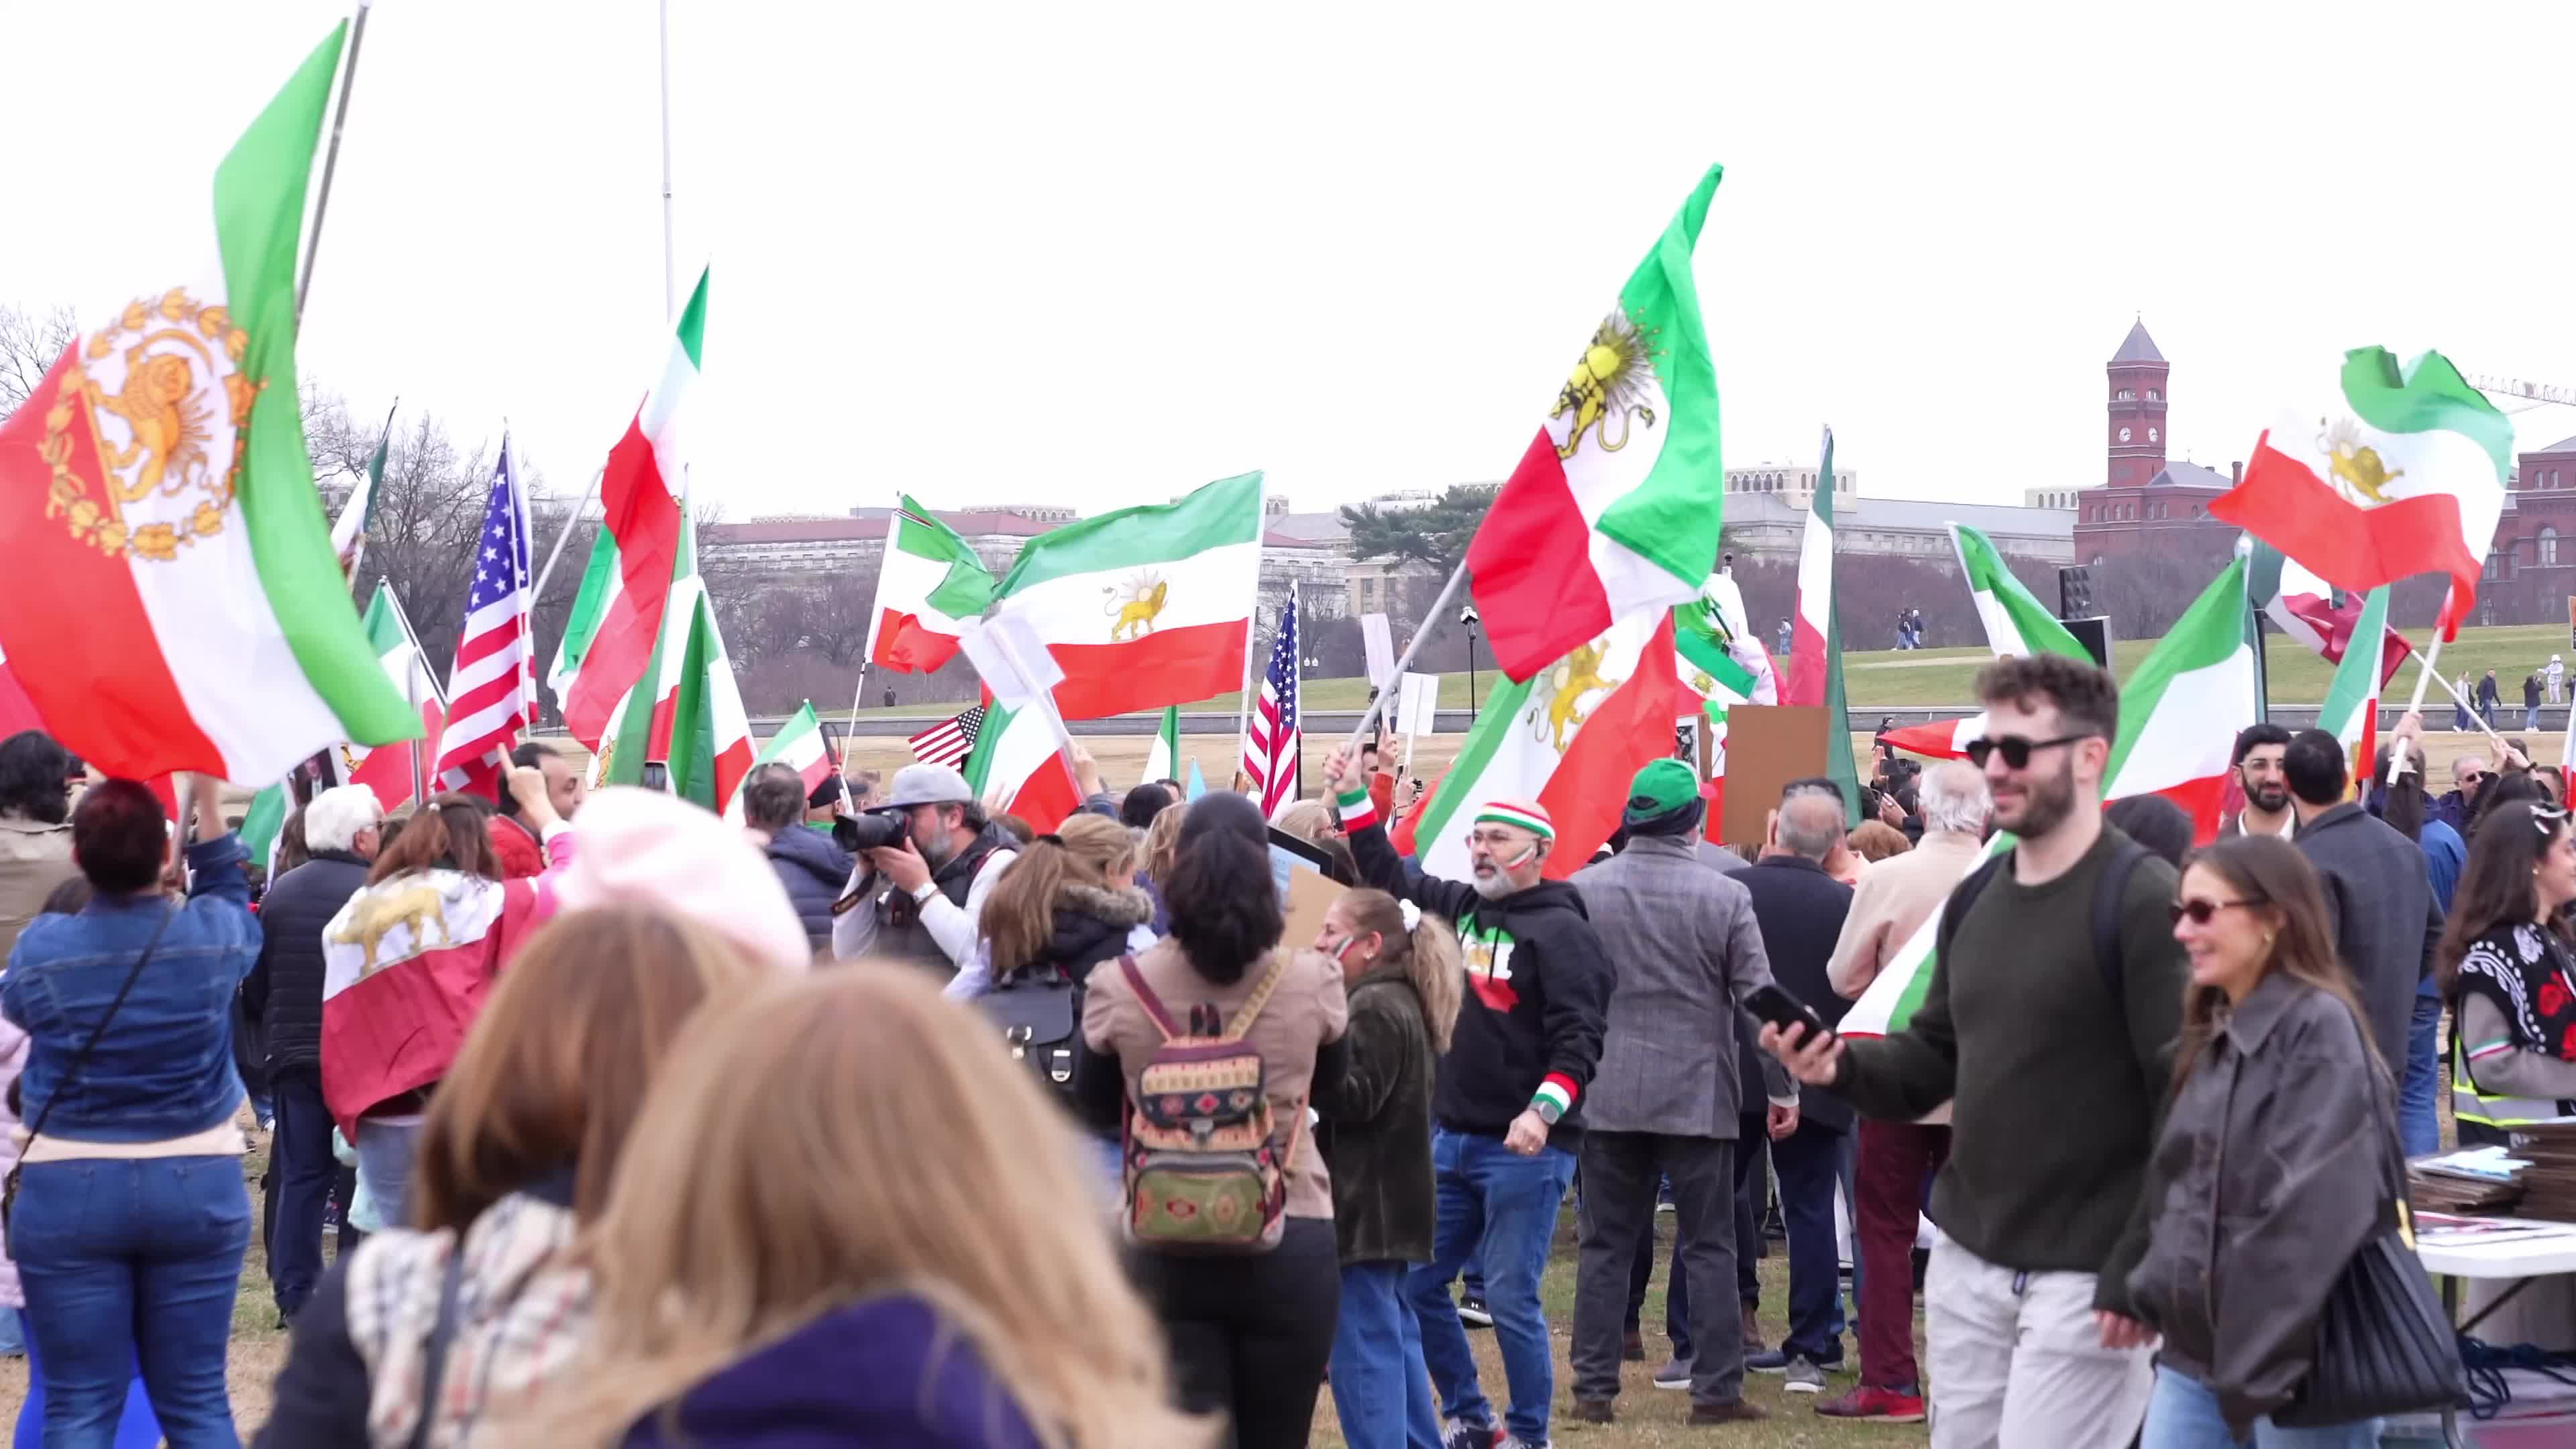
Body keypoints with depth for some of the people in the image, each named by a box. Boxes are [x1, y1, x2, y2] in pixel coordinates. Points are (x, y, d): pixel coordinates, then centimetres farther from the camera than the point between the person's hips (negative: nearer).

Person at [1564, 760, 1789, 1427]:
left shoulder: (1584, 889, -2)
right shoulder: (1725, 896, -8)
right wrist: (1783, 1086, 3)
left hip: (1607, 1095, 2)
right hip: (1697, 1096, -2)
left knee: (1605, 1245, 9)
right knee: (1708, 1247, 6)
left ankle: (1593, 1388, 10)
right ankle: (1716, 1389, 6)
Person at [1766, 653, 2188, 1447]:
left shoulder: (2144, 902, -14)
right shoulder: (1974, 899, 12)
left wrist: (2140, 1271, -19)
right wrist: (1843, 1067, -4)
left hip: (2081, 1276, -8)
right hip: (1967, 1262, 8)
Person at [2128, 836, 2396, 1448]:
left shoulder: (2320, 1028, -12)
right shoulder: (2208, 1036, 14)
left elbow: (2314, 1211, -20)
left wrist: (2259, 1364, -22)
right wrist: (2152, 1290, 6)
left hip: (2298, 1363, -8)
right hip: (2195, 1353, 8)